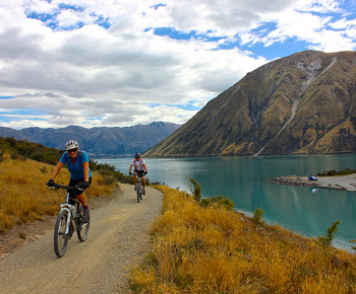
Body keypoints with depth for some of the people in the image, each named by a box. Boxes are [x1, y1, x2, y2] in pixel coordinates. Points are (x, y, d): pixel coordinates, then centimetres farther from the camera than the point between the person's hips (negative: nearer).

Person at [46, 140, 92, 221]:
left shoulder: (83, 154, -26)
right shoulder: (66, 155, -16)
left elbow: (86, 167, -39)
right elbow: (58, 167, -25)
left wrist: (85, 181, -53)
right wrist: (51, 179, -39)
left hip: (84, 178, -4)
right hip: (73, 179, 4)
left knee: (77, 190, -35)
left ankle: (85, 208, -10)